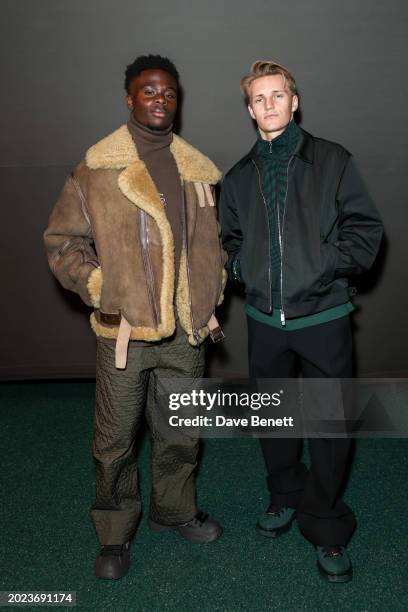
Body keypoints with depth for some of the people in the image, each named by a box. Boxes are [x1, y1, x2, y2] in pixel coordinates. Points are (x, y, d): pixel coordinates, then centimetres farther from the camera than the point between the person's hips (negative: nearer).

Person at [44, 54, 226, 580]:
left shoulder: (196, 170, 9)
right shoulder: (95, 170, -3)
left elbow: (212, 238, 19)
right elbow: (62, 241, -1)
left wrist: (211, 297, 11)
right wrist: (101, 291, -11)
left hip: (187, 330, 4)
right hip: (123, 330, -3)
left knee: (181, 433, 18)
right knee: (115, 442, 9)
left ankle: (174, 510, 42)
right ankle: (114, 535, 32)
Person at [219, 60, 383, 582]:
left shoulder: (332, 161, -1)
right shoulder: (239, 177, 10)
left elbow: (366, 228, -2)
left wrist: (329, 264, -15)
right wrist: (239, 267, -1)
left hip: (323, 315, -3)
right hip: (265, 318, 4)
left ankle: (325, 528, 23)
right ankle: (286, 498, 41)